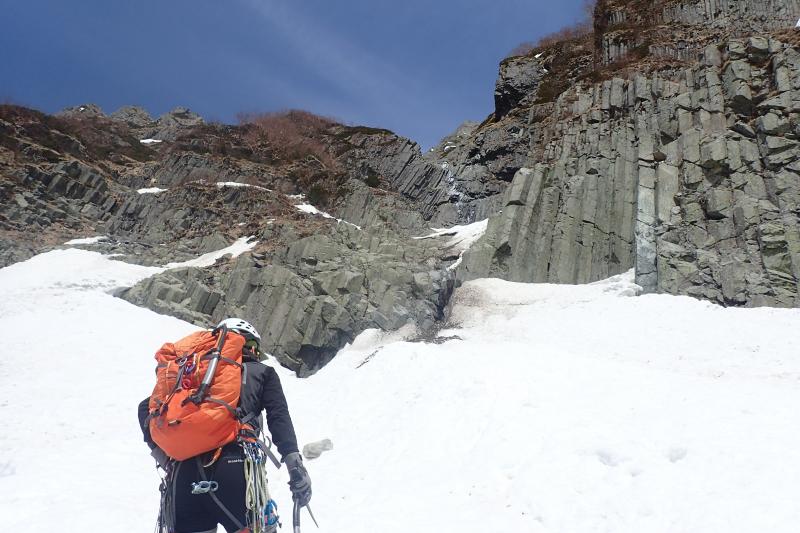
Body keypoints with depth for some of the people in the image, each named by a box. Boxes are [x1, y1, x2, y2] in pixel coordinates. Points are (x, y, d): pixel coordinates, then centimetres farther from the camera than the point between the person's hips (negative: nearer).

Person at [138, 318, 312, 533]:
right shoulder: (262, 372, 16)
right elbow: (279, 417, 1)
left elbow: (146, 407, 20)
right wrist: (295, 464, -6)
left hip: (183, 473, 4)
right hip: (233, 469, -4)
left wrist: (166, 460, 15)